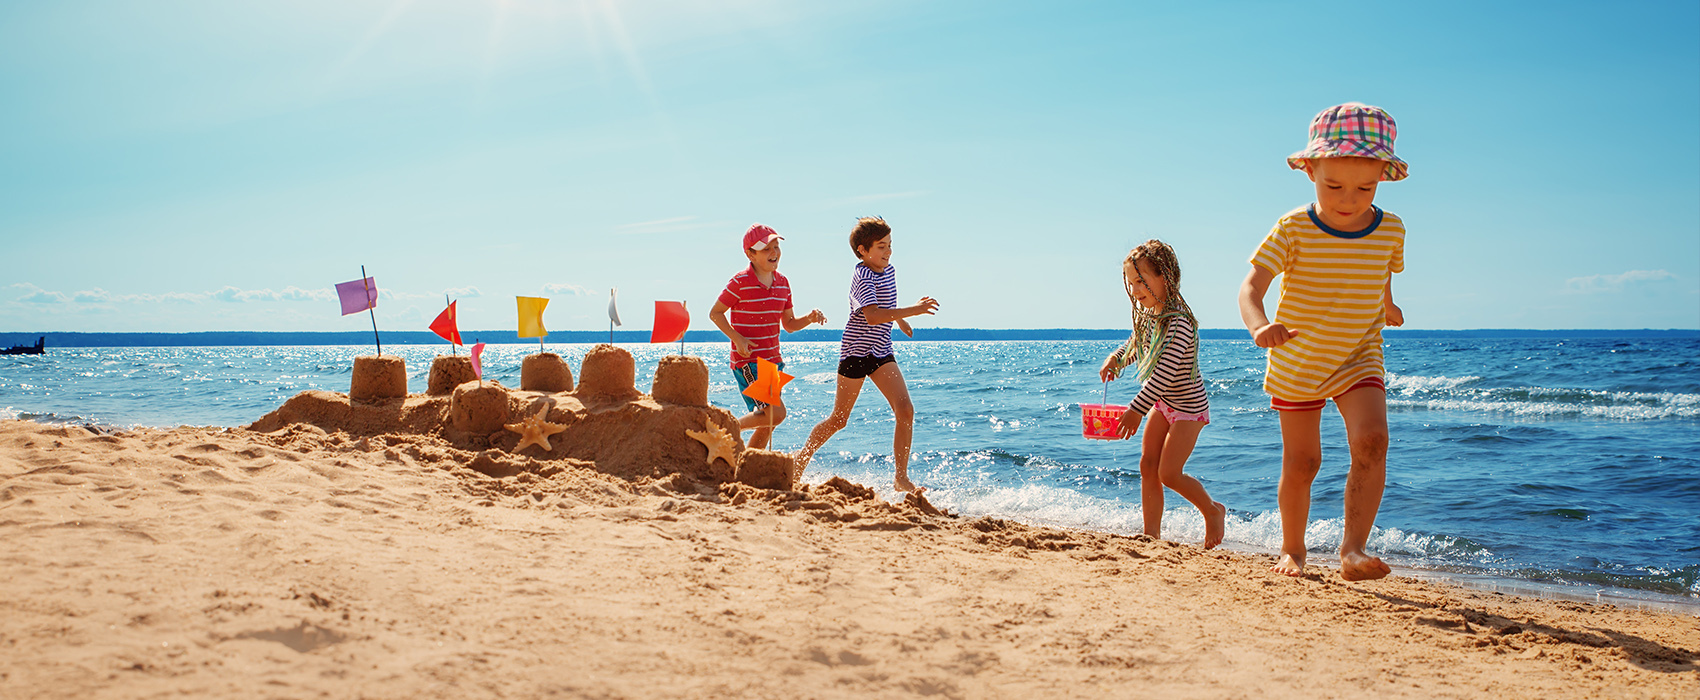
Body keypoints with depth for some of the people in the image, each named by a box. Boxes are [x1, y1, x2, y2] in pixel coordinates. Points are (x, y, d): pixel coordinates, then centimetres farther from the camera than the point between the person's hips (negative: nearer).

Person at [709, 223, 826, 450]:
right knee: (776, 413, -17)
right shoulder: (740, 282, -11)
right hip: (748, 361, -7)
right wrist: (737, 338, -17)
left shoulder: (783, 282, 8)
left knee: (767, 425, 9)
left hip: (773, 359, 7)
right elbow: (715, 313, -4)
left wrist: (810, 318, -5)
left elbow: (789, 324, 14)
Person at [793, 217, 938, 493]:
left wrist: (899, 320, 41)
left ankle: (901, 477, -5)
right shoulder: (862, 277, -18)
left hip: (881, 353, 7)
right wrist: (913, 310, -37)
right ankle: (802, 457, 29)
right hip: (855, 352, -7)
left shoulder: (890, 270, 8)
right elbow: (872, 315, -34)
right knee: (838, 419, 5)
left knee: (905, 410, -10)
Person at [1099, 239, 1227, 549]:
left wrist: (1137, 409, -36)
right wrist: (1116, 359, 0)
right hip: (1163, 403, 8)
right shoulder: (1147, 315, 0)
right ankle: (1152, 533, 9)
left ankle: (1213, 511, 16)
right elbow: (1136, 345, 21)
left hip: (1188, 406, -8)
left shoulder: (1177, 321, -28)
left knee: (1169, 473, -10)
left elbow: (1165, 372, -34)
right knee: (1147, 465, 2)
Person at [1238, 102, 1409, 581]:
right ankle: (1292, 549, 28)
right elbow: (1251, 285, -28)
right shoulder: (1293, 229, -18)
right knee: (1301, 462, 7)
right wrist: (1259, 326, -50)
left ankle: (1353, 550, -24)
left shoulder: (1391, 230, -8)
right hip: (1295, 366, -1)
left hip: (1358, 358, 2)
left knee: (1371, 440, -23)